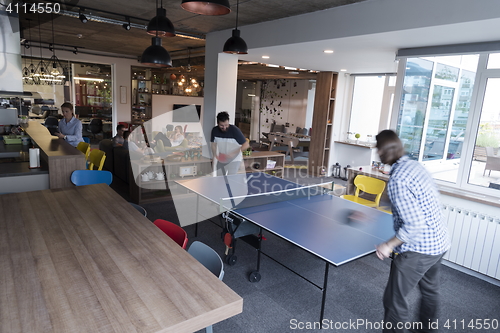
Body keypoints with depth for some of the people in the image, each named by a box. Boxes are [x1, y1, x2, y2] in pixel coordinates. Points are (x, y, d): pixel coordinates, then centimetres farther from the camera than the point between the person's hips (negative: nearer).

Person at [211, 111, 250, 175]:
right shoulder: (215, 130, -11)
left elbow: (246, 145, -23)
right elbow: (213, 143, 7)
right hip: (221, 160, 5)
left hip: (234, 160, -5)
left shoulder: (234, 130, -24)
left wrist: (233, 154, -28)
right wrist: (215, 156, -8)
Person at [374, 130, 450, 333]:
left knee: (394, 299, 5)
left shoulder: (397, 181, -26)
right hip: (439, 242, 10)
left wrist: (389, 245, -17)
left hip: (418, 250, -10)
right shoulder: (414, 165, 2)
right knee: (430, 290, 30)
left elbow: (414, 224, -28)